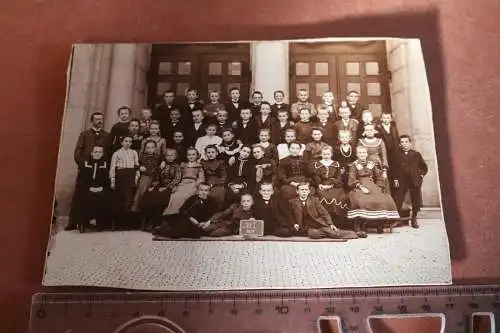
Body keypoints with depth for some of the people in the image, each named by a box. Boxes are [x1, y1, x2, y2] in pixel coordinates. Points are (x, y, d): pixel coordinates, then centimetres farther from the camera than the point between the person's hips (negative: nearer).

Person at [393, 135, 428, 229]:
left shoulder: (416, 154, 9)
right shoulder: (397, 155, 4)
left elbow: (424, 167, 16)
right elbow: (394, 168, 4)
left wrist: (422, 175, 3)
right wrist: (395, 179, -5)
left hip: (415, 181, 2)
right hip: (401, 182, -2)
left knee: (416, 202, 6)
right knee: (398, 202, -6)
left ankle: (414, 219, 24)